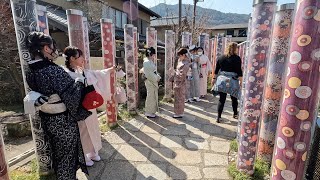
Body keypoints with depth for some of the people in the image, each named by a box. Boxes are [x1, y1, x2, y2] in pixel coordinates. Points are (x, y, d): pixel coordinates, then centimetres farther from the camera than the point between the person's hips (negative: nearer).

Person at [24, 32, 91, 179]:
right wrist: (79, 81, -12)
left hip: (46, 120, 8)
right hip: (63, 121, -7)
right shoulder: (54, 71, -26)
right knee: (68, 154, 14)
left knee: (56, 152, 28)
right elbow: (71, 97, -28)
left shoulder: (30, 73, -3)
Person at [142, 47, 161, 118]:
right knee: (150, 97, 0)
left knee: (153, 96, 16)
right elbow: (149, 74, -21)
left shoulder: (151, 61, 12)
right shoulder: (146, 62, -17)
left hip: (153, 81, 10)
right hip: (150, 82, -10)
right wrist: (156, 79, -14)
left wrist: (158, 77, 4)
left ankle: (151, 112, 28)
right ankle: (149, 113, 14)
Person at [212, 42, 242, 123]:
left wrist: (214, 78, 17)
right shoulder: (237, 58, -4)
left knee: (221, 99, 5)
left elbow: (216, 70, 10)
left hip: (222, 80, 3)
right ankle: (235, 114, 35)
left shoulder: (221, 58, 8)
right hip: (232, 81, -3)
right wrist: (241, 81, -4)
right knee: (234, 98, 17)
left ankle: (218, 117, 5)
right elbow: (239, 71, -8)